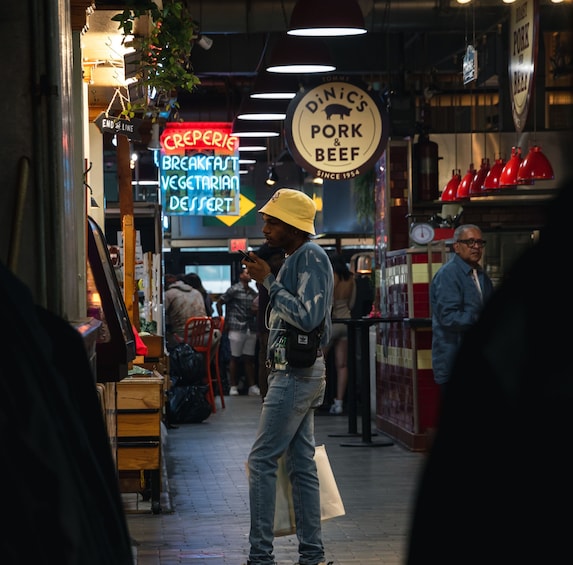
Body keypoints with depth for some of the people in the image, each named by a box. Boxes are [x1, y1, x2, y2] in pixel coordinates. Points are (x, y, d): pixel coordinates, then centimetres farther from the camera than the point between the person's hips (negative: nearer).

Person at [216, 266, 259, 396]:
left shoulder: (253, 292, 13)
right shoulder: (234, 290, -3)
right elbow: (219, 303, 0)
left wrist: (256, 311, -1)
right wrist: (223, 320, -3)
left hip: (251, 329, 5)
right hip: (237, 329, -5)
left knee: (249, 358, 7)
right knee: (235, 358, 0)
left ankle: (252, 386, 8)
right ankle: (233, 387, 5)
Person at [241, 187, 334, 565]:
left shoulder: (311, 257, -13)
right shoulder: (296, 258, 17)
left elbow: (307, 317, -23)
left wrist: (269, 281, -16)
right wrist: (265, 282, 11)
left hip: (297, 374, -10)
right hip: (297, 373, 10)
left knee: (262, 460, -10)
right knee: (302, 463, 10)